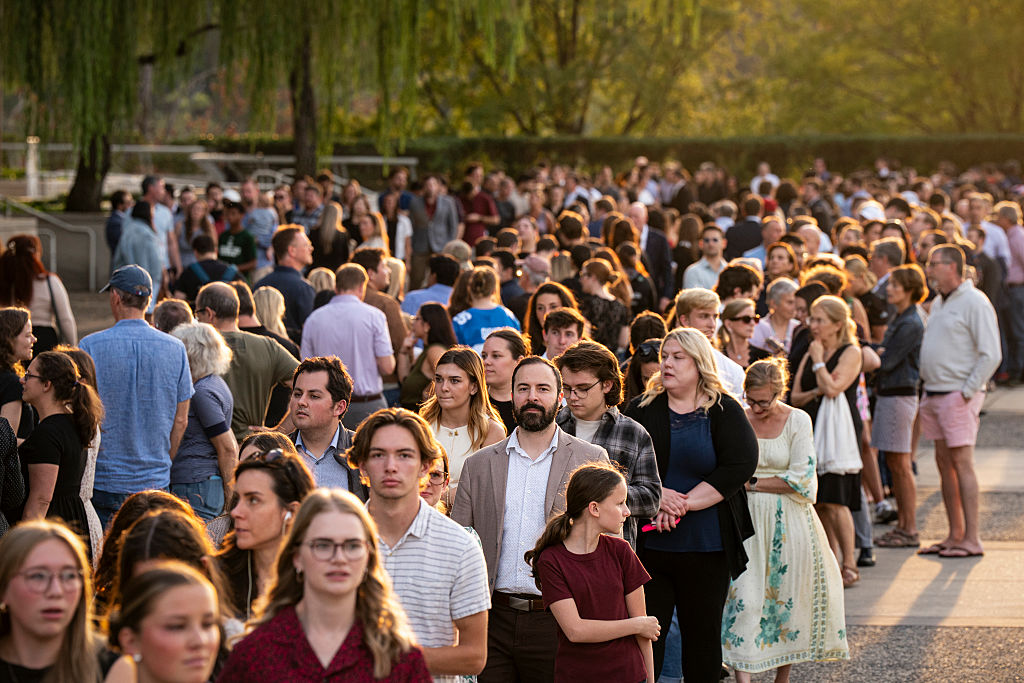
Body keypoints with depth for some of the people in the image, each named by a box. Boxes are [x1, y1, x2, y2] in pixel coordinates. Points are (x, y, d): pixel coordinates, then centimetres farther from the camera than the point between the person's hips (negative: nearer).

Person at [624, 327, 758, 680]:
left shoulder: (725, 411, 1)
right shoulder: (643, 409, 7)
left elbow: (741, 465, -12)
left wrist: (684, 504, -16)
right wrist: (657, 495, -16)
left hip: (707, 547, -1)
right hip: (649, 545, 1)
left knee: (703, 637, 8)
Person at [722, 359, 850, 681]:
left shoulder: (797, 421, -3)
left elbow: (802, 479, -9)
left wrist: (752, 483, -9)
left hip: (789, 522, 0)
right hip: (748, 520, 1)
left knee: (788, 597, 4)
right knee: (743, 595, -10)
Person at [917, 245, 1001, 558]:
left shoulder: (974, 303, -10)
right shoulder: (938, 303, 16)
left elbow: (990, 355, -15)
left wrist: (967, 392, -17)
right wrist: (928, 386, 13)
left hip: (958, 395, -8)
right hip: (934, 393, 8)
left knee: (962, 463, -9)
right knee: (944, 464, 9)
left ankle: (972, 539, -7)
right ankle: (955, 534, 14)